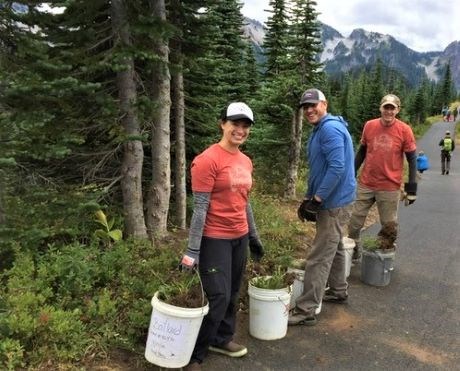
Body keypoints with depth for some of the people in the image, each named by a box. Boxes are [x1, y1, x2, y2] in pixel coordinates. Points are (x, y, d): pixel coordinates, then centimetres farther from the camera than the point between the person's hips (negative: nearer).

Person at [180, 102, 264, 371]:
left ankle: (222, 339, 35)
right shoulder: (208, 160, -15)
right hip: (215, 239, -7)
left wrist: (254, 236, 20)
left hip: (240, 237, 7)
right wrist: (192, 251, -17)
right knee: (218, 297, -3)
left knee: (233, 293, 16)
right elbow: (200, 207, -17)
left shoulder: (246, 161, 9)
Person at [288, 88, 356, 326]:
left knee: (319, 258, -8)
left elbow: (337, 168, -27)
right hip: (333, 200, 11)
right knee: (334, 248, 23)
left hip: (333, 203, -11)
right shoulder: (320, 130, 14)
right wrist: (308, 198, 13)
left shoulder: (330, 128, -18)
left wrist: (316, 199, -23)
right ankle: (338, 291, 40)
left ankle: (306, 311, -3)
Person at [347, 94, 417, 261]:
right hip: (365, 184, 3)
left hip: (390, 188, -3)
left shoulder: (404, 130, -8)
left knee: (389, 226, 9)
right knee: (354, 222, 9)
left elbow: (412, 160, -3)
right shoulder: (369, 126, 0)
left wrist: (411, 188, -6)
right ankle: (354, 254, 28)